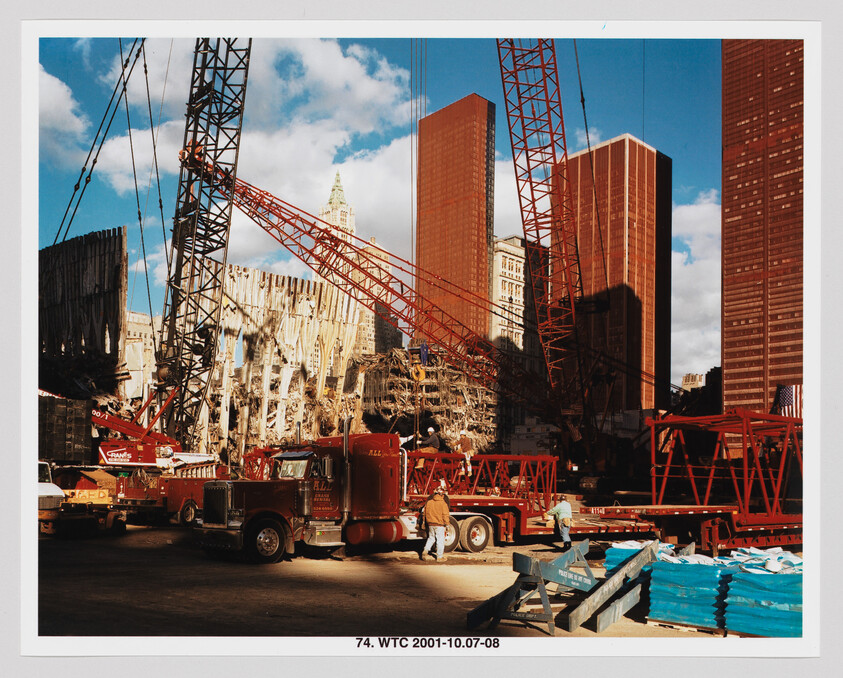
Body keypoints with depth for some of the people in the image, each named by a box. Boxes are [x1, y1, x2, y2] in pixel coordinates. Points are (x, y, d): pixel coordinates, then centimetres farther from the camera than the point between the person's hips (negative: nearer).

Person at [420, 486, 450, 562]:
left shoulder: (429, 502, 4)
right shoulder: (443, 503, -12)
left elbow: (425, 513, 12)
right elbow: (445, 515, -13)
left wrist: (427, 522, 22)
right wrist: (447, 523, -2)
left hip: (430, 524, 5)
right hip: (439, 525, -5)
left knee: (431, 538, 20)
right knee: (440, 540, 5)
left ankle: (425, 551, 3)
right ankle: (439, 557, 9)